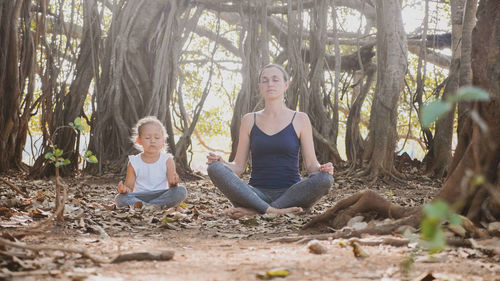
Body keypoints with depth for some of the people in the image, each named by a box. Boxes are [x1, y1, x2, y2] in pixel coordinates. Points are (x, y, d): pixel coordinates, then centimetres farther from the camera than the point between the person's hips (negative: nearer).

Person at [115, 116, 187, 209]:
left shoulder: (167, 160, 2)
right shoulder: (134, 162, 4)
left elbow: (171, 187, -3)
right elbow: (130, 187, 6)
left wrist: (173, 183, -29)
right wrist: (124, 190, -19)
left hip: (161, 196, 1)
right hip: (140, 197, -1)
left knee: (181, 191, -27)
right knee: (120, 198, -26)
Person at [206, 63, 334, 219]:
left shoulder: (300, 120, 8)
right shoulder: (249, 120, 12)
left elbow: (311, 165, 6)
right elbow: (239, 166, 10)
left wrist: (322, 169, -18)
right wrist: (220, 162, -11)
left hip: (290, 194, 0)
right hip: (257, 194, 1)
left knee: (325, 179, -31)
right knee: (215, 169, -23)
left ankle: (252, 210, -29)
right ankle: (274, 211, -32)